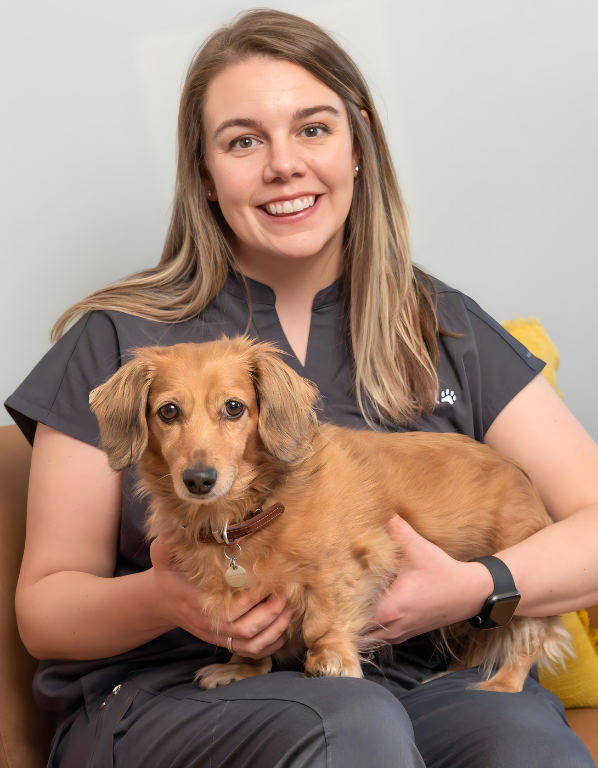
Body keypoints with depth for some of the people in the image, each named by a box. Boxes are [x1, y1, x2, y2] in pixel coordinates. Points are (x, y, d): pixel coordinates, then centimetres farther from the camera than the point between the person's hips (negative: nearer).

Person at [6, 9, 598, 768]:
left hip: (416, 684, 3)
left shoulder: (444, 330, 9)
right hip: (173, 697, -2)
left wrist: (475, 589, -15)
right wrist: (164, 601, -17)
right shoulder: (121, 341, 2)